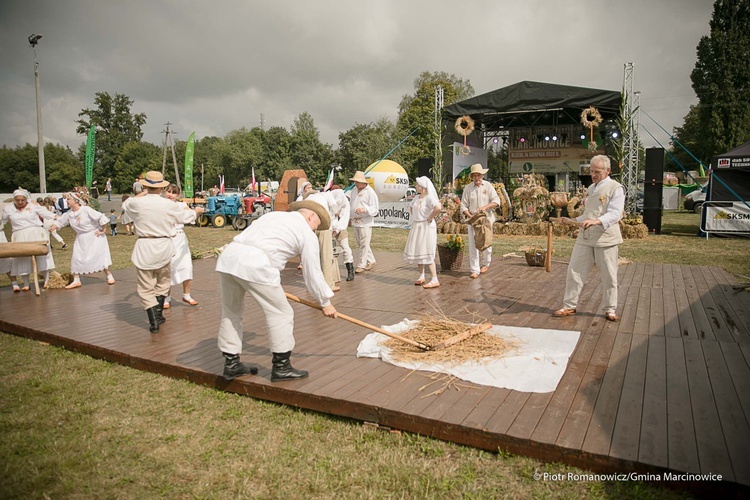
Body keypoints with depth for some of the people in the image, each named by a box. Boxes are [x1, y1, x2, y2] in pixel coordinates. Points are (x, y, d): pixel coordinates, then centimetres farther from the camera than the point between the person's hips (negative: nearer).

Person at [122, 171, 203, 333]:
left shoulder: (137, 203, -8)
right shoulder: (169, 205, -5)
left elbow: (125, 204, 17)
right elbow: (185, 216, 13)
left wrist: (143, 194, 22)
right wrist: (197, 211, 33)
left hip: (144, 247, -2)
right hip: (164, 246, 2)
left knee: (146, 288, 5)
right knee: (163, 282, 24)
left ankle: (154, 321, 0)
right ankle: (158, 313, 29)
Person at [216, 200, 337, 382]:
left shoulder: (273, 215, 30)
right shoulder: (306, 233, 11)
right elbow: (312, 273, 11)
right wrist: (326, 302, 23)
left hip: (227, 257, 8)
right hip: (255, 266, -8)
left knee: (231, 312, 20)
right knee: (281, 314, 7)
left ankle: (231, 363, 31)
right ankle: (281, 367, 15)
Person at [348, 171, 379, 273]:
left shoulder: (370, 192, -10)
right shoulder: (354, 190, 12)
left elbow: (374, 208, -14)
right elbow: (351, 205, 20)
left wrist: (364, 209, -30)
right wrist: (350, 217, 19)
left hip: (365, 222, -7)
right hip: (355, 221, 7)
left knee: (364, 244, -3)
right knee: (361, 243, 13)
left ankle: (361, 265, 4)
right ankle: (371, 261, 26)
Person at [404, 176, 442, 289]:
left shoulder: (429, 197, -16)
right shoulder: (416, 197, 9)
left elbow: (438, 207, -34)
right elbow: (410, 207, 29)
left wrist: (430, 218, -22)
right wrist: (413, 217, 16)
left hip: (426, 227, -9)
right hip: (416, 227, 9)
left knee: (426, 254, -9)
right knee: (417, 252, 13)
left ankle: (435, 280, -4)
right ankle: (421, 276, 26)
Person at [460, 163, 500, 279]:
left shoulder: (488, 186, 2)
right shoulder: (468, 188, 4)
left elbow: (496, 201, -4)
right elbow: (463, 206, 2)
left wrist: (484, 207, -19)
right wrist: (470, 216, -14)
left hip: (487, 218, 0)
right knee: (473, 244, -6)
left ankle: (485, 264, 32)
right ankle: (474, 270, -2)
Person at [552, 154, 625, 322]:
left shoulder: (616, 188, -5)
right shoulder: (591, 188, 17)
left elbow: (614, 214, -19)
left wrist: (596, 221, -34)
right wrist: (571, 221, 13)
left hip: (606, 239, -6)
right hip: (585, 238, 6)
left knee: (609, 276, 5)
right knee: (574, 272, 4)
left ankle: (609, 309, 20)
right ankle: (569, 306, 15)